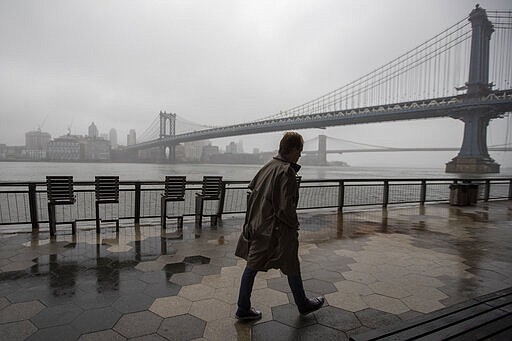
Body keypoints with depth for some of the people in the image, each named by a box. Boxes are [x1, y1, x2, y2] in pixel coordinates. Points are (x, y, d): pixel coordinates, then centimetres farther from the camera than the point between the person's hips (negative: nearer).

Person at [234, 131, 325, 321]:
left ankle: (243, 309, 25)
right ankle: (303, 305, 35)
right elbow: (286, 207, -24)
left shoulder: (269, 166, 4)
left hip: (257, 225, 8)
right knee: (292, 268, 13)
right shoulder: (287, 172, -21)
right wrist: (294, 224, -6)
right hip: (277, 230, -8)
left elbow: (252, 187, 14)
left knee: (252, 266, 14)